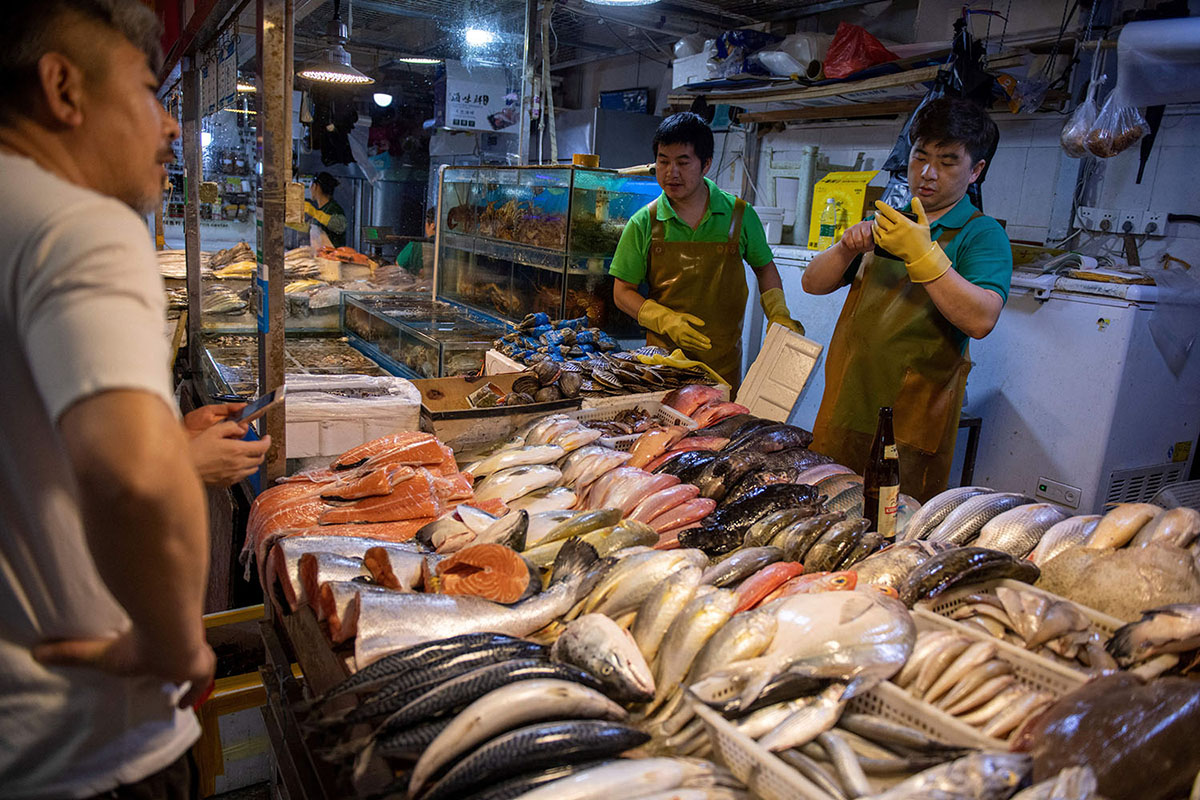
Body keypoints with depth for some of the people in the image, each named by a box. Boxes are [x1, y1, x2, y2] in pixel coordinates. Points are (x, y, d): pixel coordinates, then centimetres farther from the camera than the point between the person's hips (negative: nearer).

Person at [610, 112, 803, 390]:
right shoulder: (643, 223, -2)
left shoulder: (739, 215, 0)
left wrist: (778, 315, 1)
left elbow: (764, 267, 15)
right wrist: (666, 321, -15)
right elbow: (623, 292, 0)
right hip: (664, 361, -1)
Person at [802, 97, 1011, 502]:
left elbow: (980, 320, -19)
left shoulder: (981, 234, -3)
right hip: (844, 413, 5)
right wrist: (847, 248, -9)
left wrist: (923, 254, -26)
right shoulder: (885, 222, 14)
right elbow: (813, 283, 10)